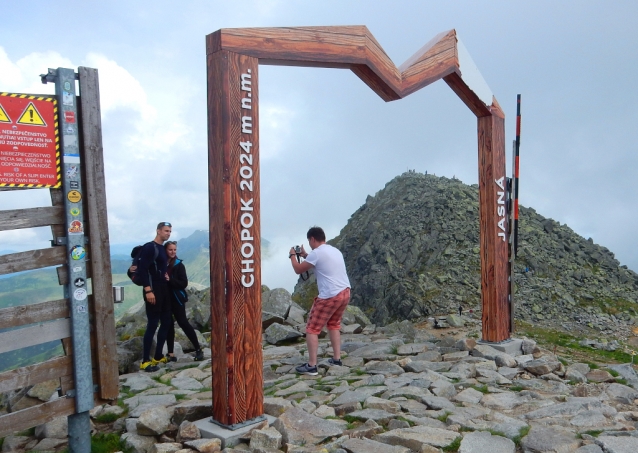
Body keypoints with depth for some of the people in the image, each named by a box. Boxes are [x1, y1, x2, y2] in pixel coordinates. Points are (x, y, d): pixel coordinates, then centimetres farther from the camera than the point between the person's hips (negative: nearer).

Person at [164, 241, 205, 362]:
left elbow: (184, 283, -9)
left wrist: (170, 280, -22)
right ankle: (171, 353, 13)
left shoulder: (179, 265, -5)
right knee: (168, 325, 7)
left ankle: (198, 349, 3)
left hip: (177, 299, -4)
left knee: (183, 323, -6)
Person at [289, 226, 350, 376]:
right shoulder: (335, 251, 16)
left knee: (312, 329, 2)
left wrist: (292, 255, 15)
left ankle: (311, 366, 2)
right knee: (334, 325, 26)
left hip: (330, 296, -8)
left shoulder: (316, 253, -10)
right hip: (345, 293, 9)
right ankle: (336, 359, 27)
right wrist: (305, 255, 34)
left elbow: (298, 270, -1)